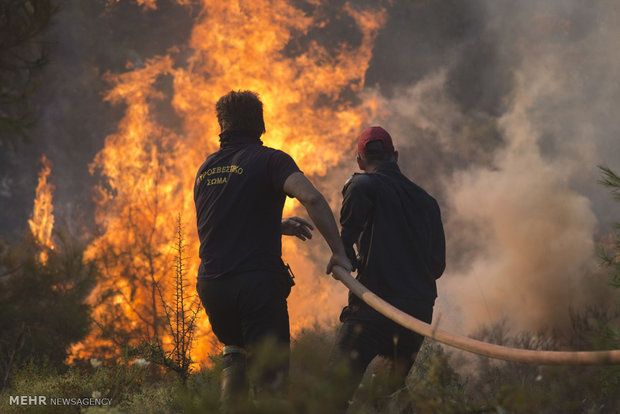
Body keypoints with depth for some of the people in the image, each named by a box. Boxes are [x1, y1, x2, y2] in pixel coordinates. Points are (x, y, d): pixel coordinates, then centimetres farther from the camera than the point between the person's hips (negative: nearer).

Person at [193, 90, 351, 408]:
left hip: (210, 283, 6)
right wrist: (338, 251, -17)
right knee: (272, 374, -2)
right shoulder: (270, 160, -4)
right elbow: (311, 198, -21)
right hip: (257, 280, -6)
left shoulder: (206, 168, 16)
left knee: (236, 350, 28)